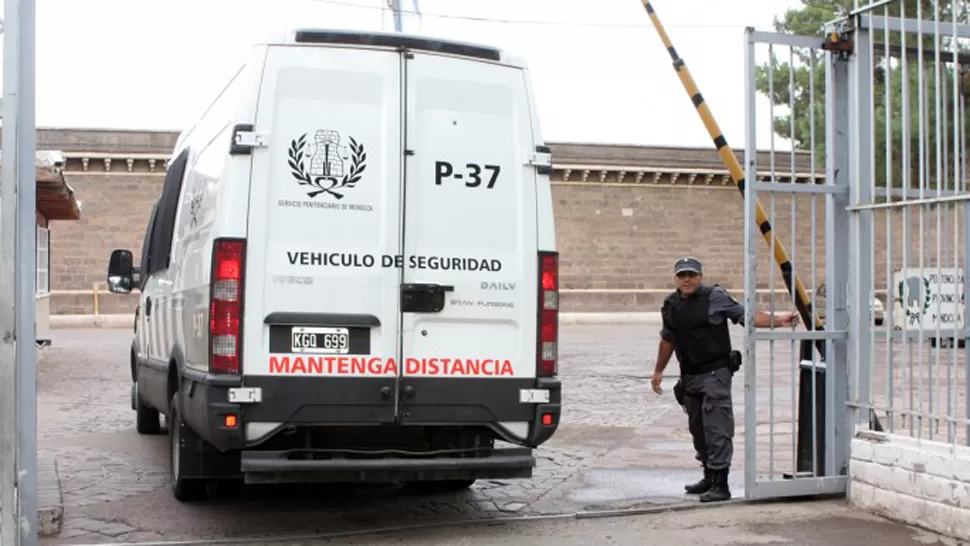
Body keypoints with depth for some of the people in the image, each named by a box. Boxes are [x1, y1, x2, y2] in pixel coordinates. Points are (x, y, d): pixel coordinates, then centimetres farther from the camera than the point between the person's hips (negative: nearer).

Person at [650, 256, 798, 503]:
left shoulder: (715, 297, -9)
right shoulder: (671, 304, 10)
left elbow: (746, 316, -12)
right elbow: (667, 339, 21)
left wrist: (777, 320, -25)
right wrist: (658, 371, 26)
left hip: (715, 373, -7)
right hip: (689, 376, 7)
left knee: (717, 429, -10)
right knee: (698, 428, 15)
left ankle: (720, 484, -8)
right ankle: (709, 477, 27)